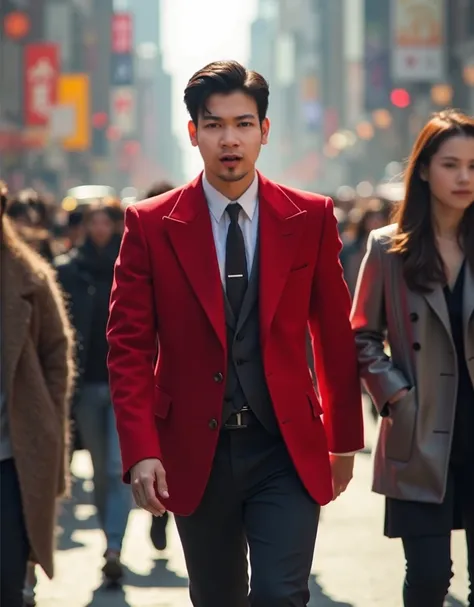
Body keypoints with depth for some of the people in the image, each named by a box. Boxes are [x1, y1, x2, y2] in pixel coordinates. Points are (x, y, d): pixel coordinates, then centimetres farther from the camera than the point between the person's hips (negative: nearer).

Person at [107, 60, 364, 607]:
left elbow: (335, 334, 9)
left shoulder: (311, 219, 2)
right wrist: (141, 451, -12)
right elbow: (129, 346, -2)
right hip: (195, 453, 0)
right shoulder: (151, 225, -1)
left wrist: (344, 438, 13)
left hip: (286, 451, 0)